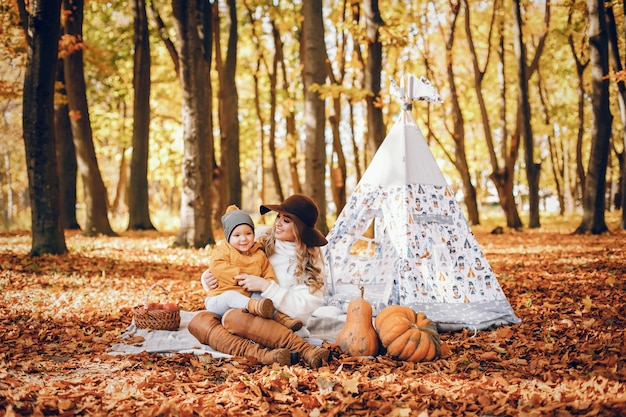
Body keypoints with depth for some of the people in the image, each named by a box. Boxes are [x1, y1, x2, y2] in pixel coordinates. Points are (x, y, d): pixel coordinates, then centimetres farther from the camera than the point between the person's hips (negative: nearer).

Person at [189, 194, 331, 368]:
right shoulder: (262, 244, 10)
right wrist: (208, 277, -3)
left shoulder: (311, 261, 0)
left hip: (284, 325, -5)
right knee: (199, 321, -26)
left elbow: (303, 308, -11)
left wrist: (265, 286, -18)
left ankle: (306, 350, -42)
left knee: (234, 317, -37)